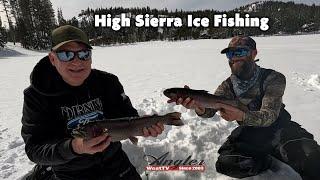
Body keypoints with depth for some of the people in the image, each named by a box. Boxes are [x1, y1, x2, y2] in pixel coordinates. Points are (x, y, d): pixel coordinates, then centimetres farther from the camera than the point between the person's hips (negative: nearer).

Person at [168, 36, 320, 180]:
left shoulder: (274, 78, -14)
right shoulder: (227, 86, -6)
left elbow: (269, 116, -26)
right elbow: (210, 109, -23)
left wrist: (241, 116, -48)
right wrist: (199, 107, -48)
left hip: (279, 130, -2)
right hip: (249, 134, 3)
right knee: (225, 164, -20)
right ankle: (267, 160, 4)